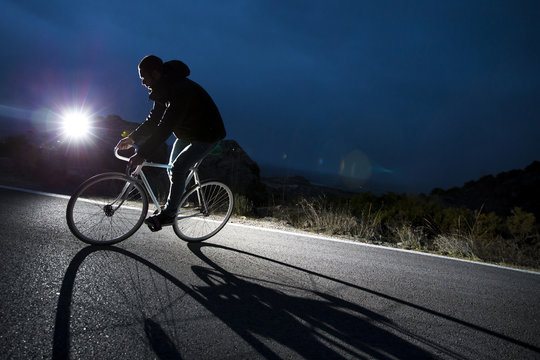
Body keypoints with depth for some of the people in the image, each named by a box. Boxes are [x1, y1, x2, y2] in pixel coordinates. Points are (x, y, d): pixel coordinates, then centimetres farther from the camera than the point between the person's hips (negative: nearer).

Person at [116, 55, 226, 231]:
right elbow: (153, 120, 5)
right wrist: (132, 138, -6)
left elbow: (165, 127, -37)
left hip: (207, 135, -9)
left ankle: (168, 213, -5)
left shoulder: (180, 90, -31)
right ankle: (173, 204, 28)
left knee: (178, 168, -18)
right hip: (186, 134, 10)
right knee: (173, 169, 10)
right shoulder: (164, 89, 0)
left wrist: (142, 154, -39)